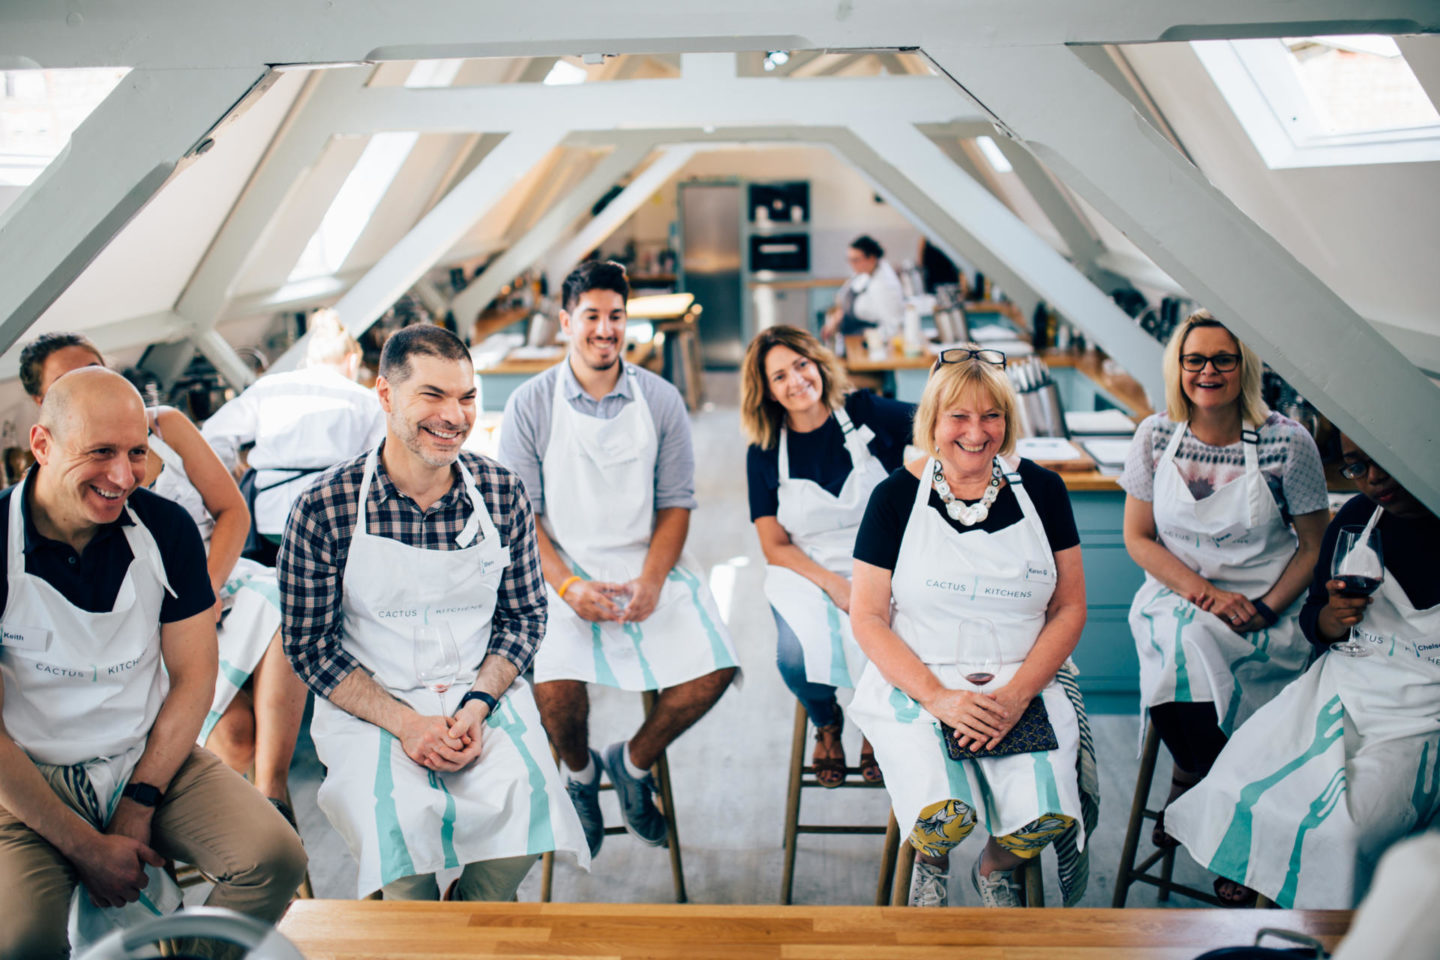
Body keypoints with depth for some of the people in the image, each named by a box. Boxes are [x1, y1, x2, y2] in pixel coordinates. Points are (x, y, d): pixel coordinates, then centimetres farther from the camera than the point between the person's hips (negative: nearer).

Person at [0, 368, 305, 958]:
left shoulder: (166, 528, -4)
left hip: (152, 759, 3)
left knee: (276, 860, -18)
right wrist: (84, 846, -14)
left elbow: (194, 676, 1)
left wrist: (138, 805, -8)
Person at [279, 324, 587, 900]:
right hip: (368, 702, -2)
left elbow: (525, 616, 7)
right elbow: (309, 645, -4)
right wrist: (403, 722, -16)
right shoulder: (324, 508, -10)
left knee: (523, 798, -25)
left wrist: (477, 704, -11)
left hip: (482, 690, 2)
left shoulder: (502, 494, -2)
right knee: (402, 814, -29)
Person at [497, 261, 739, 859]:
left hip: (649, 568, 2)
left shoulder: (661, 400, 3)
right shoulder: (530, 405, -1)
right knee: (554, 682, -27)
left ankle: (633, 762, 13)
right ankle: (579, 771, 11)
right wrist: (566, 586, -16)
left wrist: (651, 580, -12)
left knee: (713, 668, -18)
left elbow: (676, 502, 4)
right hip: (563, 572, -2)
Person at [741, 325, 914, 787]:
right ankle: (826, 724, 11)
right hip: (805, 575, 1)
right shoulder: (765, 454, 2)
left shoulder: (865, 414, -1)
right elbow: (776, 548, 1)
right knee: (796, 656, -29)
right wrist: (836, 587, -14)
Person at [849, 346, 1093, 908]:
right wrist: (937, 697, -16)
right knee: (944, 817, -26)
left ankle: (996, 869, 15)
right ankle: (929, 862, 14)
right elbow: (867, 617, -3)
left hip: (1026, 683, 2)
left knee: (1047, 819, -23)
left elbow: (1069, 609, 5)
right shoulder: (897, 496, -1)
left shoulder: (1041, 490, 5)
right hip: (916, 684, -2)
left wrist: (1017, 694, -11)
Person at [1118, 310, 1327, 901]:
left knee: (1190, 643, -30)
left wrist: (1266, 609, -14)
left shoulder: (1287, 441, -6)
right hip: (1175, 596, 2)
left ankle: (1189, 782, 0)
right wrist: (1203, 592, -12)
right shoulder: (1155, 436, 0)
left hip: (1264, 613, -1)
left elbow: (1315, 544, 1)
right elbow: (1138, 537, 3)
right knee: (1178, 650, -30)